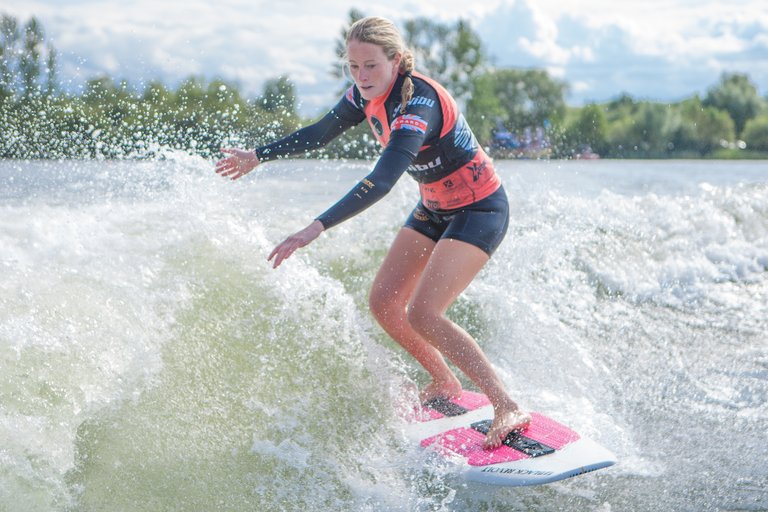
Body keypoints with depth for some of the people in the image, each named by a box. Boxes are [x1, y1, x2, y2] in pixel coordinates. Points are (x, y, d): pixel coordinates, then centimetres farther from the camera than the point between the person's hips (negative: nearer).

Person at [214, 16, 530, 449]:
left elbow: (382, 181, -41)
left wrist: (318, 228, -48)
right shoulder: (367, 95, -5)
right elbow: (319, 134, 13)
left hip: (480, 210, -9)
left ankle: (509, 409, -17)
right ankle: (446, 384, 24)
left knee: (423, 315, -21)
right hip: (434, 209, 9)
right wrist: (258, 156, 17)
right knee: (384, 302, 5)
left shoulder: (418, 103, -31)